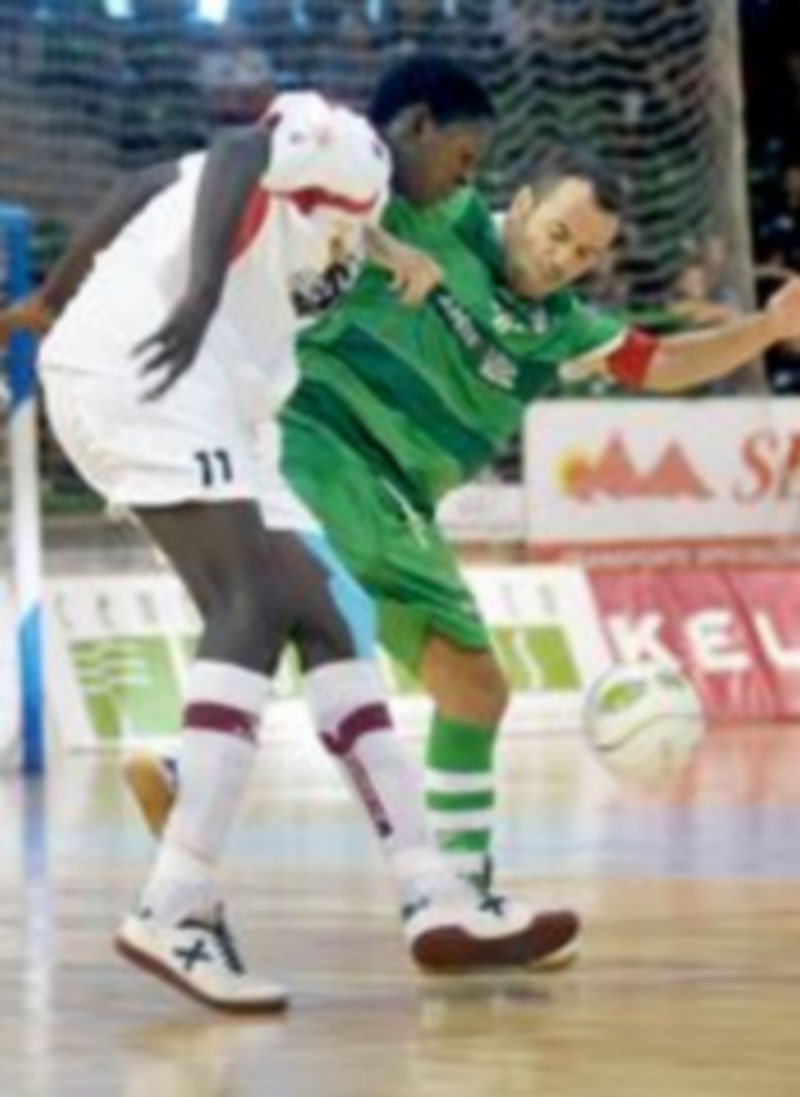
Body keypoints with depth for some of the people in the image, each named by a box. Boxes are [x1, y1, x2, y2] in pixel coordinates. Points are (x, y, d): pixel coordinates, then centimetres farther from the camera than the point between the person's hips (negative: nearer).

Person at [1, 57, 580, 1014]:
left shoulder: (322, 170, 27)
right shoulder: (347, 140, 0)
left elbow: (150, 189, 31)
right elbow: (234, 158, -19)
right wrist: (201, 290, -33)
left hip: (114, 378, 11)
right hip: (142, 367, -11)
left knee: (321, 618, 7)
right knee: (252, 611, -21)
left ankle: (432, 897, 3)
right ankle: (176, 908, -32)